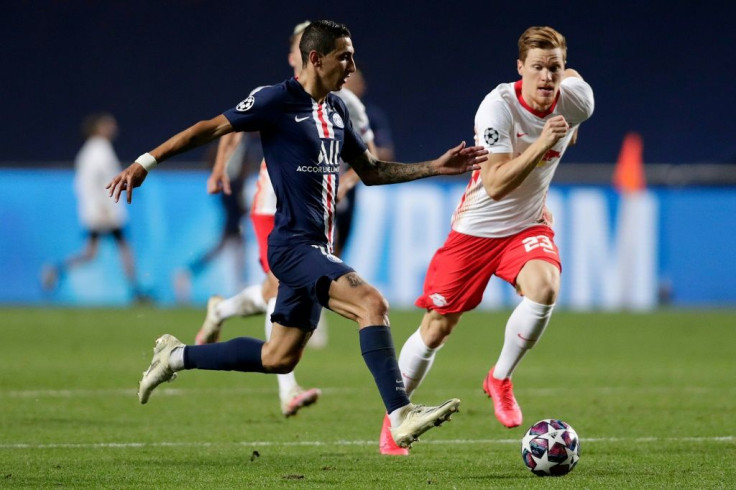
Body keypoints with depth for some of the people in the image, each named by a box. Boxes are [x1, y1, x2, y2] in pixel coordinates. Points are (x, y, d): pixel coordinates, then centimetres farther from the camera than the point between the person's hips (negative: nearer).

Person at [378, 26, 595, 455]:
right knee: (437, 327, 3)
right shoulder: (498, 106, -25)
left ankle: (501, 380, -6)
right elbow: (496, 185, -31)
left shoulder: (575, 101, -11)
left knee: (544, 287, -29)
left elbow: (574, 78, 17)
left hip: (528, 225, 3)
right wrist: (541, 144, -39)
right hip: (476, 227, -3)